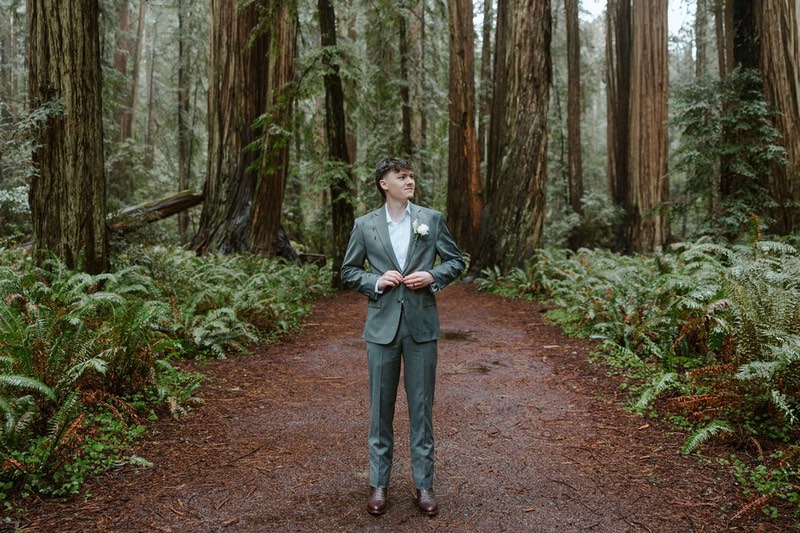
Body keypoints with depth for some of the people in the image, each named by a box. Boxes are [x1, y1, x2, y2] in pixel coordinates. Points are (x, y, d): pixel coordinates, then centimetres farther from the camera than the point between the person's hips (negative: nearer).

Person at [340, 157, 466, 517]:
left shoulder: (432, 220, 3)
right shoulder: (365, 225, 3)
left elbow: (456, 261, 8)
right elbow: (348, 272, 8)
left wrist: (433, 276, -10)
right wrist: (375, 280, -10)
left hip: (421, 325, 0)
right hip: (382, 325, 0)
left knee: (421, 406, 7)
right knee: (380, 407, 8)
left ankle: (424, 483, 21)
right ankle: (379, 483, 23)